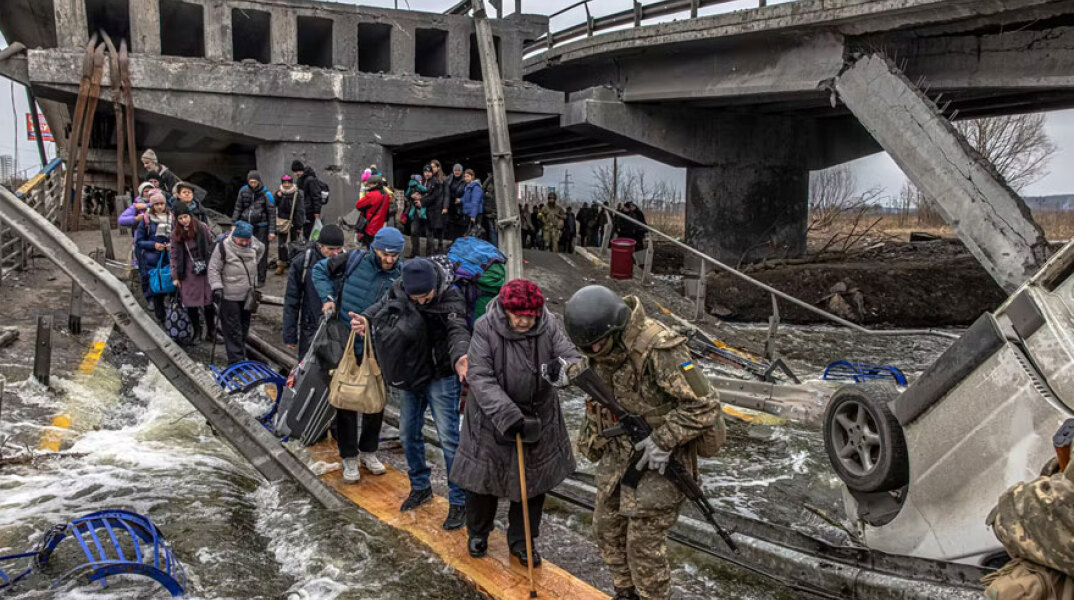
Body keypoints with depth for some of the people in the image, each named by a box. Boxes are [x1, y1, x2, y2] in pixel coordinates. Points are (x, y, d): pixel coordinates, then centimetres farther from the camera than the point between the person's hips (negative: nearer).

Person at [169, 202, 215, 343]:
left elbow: (212, 246, -1)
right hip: (187, 274, 2)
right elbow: (173, 256, 7)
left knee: (208, 303, 2)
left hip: (205, 272, -2)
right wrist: (175, 276, 4)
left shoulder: (202, 228, -4)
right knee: (190, 304, 3)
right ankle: (197, 331, 22)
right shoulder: (176, 234, 4)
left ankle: (211, 332, 18)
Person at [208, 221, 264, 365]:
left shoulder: (254, 244, -2)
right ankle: (236, 360, 1)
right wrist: (217, 287, -20)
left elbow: (262, 249, 24)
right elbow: (213, 269, -12)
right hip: (229, 296, -6)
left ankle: (241, 353, 32)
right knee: (232, 329, -3)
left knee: (244, 326, 17)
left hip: (248, 294, 6)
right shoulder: (223, 247, -17)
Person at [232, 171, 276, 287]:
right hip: (246, 225, 3)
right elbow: (238, 208, 13)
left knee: (261, 253, -1)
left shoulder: (265, 194, -4)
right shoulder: (243, 191, 5)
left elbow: (272, 213, -2)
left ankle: (260, 279, 9)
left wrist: (272, 231, -5)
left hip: (261, 227, -3)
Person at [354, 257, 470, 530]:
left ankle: (458, 502, 7)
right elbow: (380, 308, 8)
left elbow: (457, 330, -36)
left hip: (440, 377, -6)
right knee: (408, 435, 16)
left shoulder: (450, 298, -23)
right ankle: (420, 487, 37)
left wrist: (459, 357, -57)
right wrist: (364, 320, -13)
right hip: (409, 375, 6)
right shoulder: (398, 291, -9)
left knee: (448, 437, -6)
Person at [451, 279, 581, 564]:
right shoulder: (485, 329, -21)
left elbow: (573, 358, -18)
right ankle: (478, 533, 40)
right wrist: (507, 415, -35)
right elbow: (480, 378, -24)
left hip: (538, 417, 2)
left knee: (533, 481, 13)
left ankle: (521, 540, 34)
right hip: (492, 418, -2)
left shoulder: (550, 326, -14)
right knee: (483, 477, 13)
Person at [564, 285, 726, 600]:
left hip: (659, 458, -8)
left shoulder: (658, 349, -29)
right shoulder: (604, 348, -5)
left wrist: (664, 441, -25)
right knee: (608, 526, 16)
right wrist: (593, 443, 16)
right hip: (620, 452, 8)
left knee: (643, 541, -2)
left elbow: (704, 404, -25)